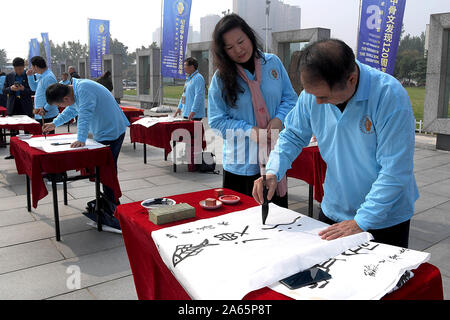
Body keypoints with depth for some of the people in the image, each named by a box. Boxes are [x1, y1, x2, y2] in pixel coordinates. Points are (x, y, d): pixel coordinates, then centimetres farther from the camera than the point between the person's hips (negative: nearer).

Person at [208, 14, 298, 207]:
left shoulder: (273, 63, 2)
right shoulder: (221, 78, -5)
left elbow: (290, 98, 10)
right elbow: (217, 121, -4)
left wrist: (279, 119, -10)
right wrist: (250, 131, -17)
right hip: (241, 163, -2)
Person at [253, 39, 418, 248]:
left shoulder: (390, 95, -26)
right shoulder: (314, 90, -12)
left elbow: (395, 171, -25)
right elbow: (293, 136, 3)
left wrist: (361, 222, -23)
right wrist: (273, 172, -14)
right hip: (332, 211, 4)